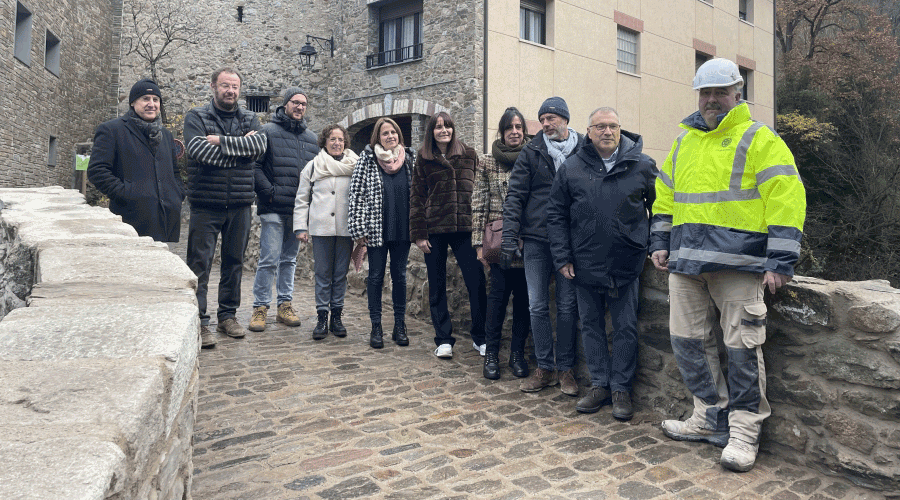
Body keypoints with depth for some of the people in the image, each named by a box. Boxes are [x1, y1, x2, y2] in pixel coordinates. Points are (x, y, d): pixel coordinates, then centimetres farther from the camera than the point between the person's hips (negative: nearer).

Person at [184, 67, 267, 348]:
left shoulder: (249, 119, 11)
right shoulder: (196, 117, 1)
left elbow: (259, 145, -10)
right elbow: (199, 150, -17)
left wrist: (221, 141, -15)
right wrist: (241, 148, -9)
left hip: (239, 205, 4)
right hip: (206, 204, -3)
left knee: (234, 262, 11)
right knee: (200, 264, -3)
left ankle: (227, 316, 23)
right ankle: (199, 321, 4)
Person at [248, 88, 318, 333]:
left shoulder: (312, 138, 16)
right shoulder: (268, 132, 0)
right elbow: (255, 166, -7)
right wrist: (269, 192, -13)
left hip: (300, 210, 5)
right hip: (273, 210, -5)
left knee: (290, 259, 12)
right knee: (269, 260, -7)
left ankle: (285, 305, 20)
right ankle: (260, 308, 3)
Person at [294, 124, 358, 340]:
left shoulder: (355, 166, 7)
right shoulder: (313, 166, 7)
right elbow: (302, 199, 8)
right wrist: (300, 227, 1)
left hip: (346, 228, 1)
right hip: (321, 227, 0)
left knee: (341, 273, 6)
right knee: (322, 274, 2)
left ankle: (336, 317, 15)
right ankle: (322, 318, 9)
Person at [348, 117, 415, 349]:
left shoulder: (410, 158, 6)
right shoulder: (367, 160, -1)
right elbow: (357, 194, -4)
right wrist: (359, 229, -9)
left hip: (403, 229, 2)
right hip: (376, 229, -2)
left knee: (400, 276, 9)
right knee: (376, 276, 5)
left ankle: (400, 326, 18)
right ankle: (376, 327, 14)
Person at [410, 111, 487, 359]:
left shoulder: (469, 155, 9)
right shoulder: (423, 159, 6)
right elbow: (416, 197, 5)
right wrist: (419, 233, -3)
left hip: (464, 228, 0)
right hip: (434, 230, 0)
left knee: (477, 282, -5)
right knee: (437, 287, 5)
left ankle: (480, 338, 10)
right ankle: (443, 340, 15)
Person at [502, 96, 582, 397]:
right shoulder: (531, 153, 5)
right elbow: (515, 197, 2)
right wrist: (510, 238, -7)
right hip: (536, 240, 1)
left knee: (567, 306, 5)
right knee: (538, 306, 4)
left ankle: (565, 369, 18)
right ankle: (545, 368, 16)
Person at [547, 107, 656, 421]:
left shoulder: (642, 166, 1)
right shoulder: (571, 168, 3)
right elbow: (556, 215, 5)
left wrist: (655, 247, 4)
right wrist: (562, 257, -1)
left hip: (626, 264, -1)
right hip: (585, 264, 2)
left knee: (626, 328, 5)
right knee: (591, 325, 10)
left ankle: (621, 389, 17)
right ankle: (599, 385, 23)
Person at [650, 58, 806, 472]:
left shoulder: (759, 140, -1)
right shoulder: (683, 143, 18)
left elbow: (786, 200, -8)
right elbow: (665, 196, 26)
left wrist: (780, 261, -14)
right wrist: (660, 243, 17)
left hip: (738, 261, -6)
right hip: (686, 261, 6)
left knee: (741, 346, -2)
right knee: (688, 340, 8)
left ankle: (745, 430, 11)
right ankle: (711, 417, 22)